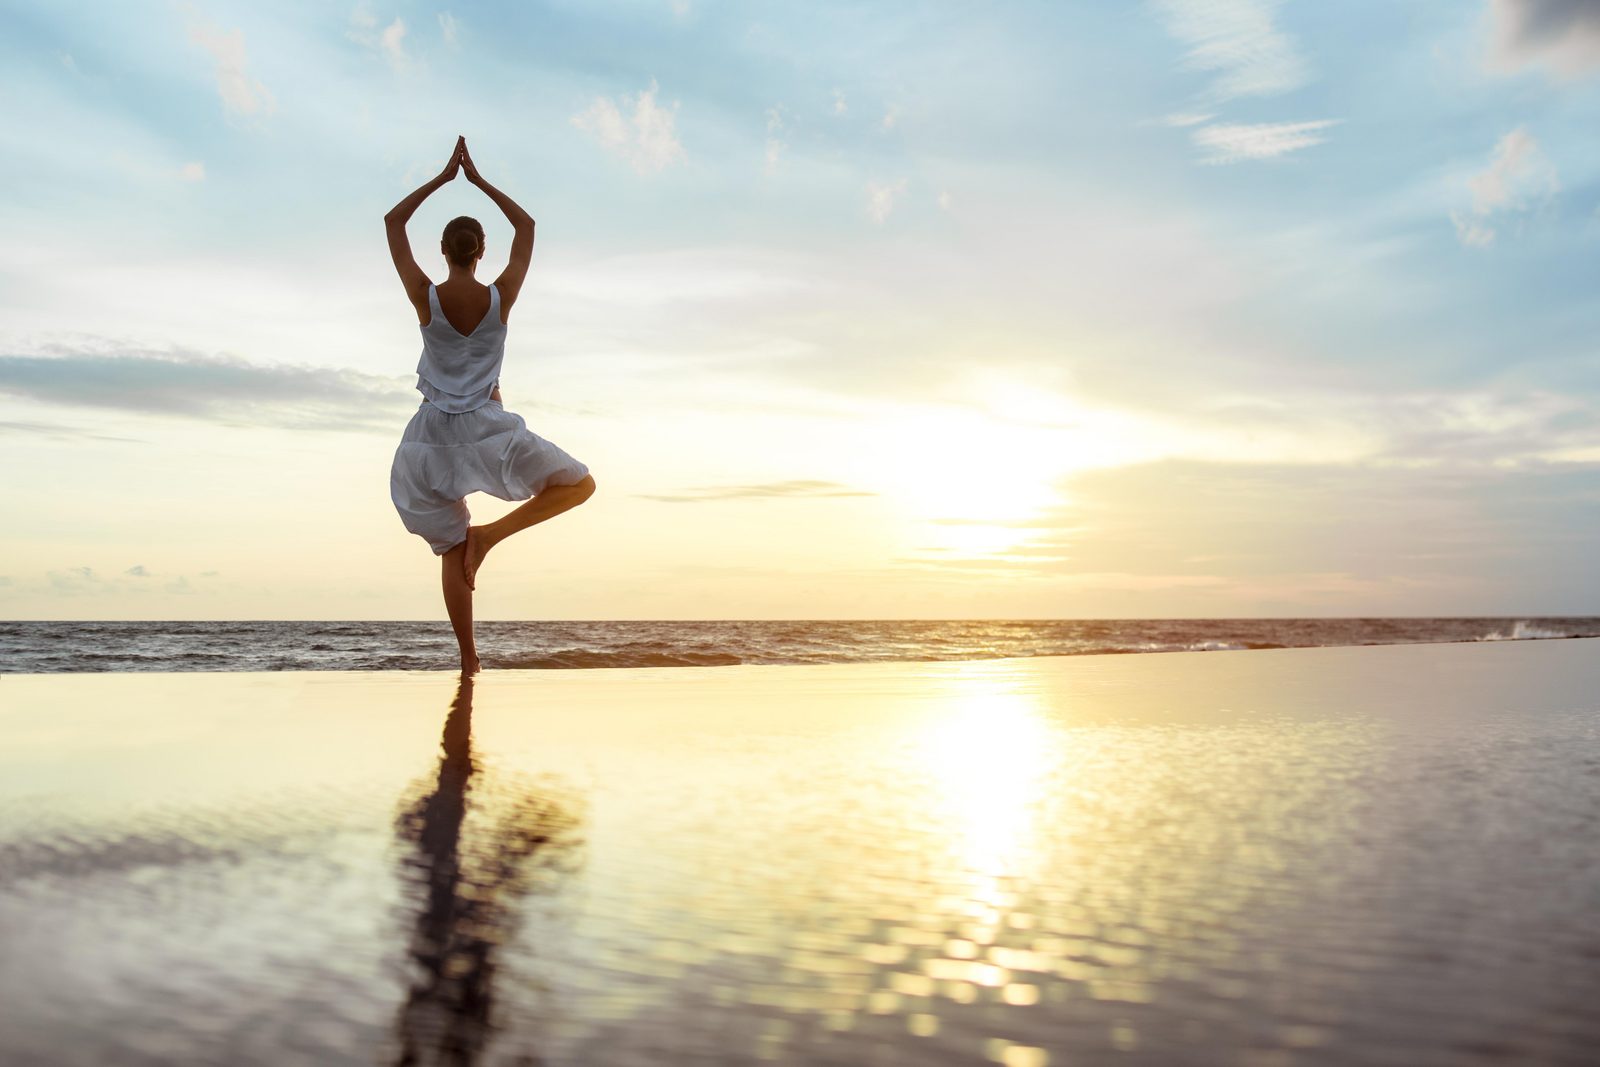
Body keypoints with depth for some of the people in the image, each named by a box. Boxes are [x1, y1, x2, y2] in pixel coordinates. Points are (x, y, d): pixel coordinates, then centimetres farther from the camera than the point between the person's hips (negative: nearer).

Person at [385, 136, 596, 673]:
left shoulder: (425, 297, -7)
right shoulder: (501, 297, -7)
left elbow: (392, 221, 7)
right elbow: (526, 226, 8)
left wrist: (442, 177, 10)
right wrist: (478, 180, 12)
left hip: (433, 435, 2)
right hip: (487, 430, -2)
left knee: (451, 550, 11)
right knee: (580, 484, 11)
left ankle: (468, 660, 10)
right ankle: (491, 533, -8)